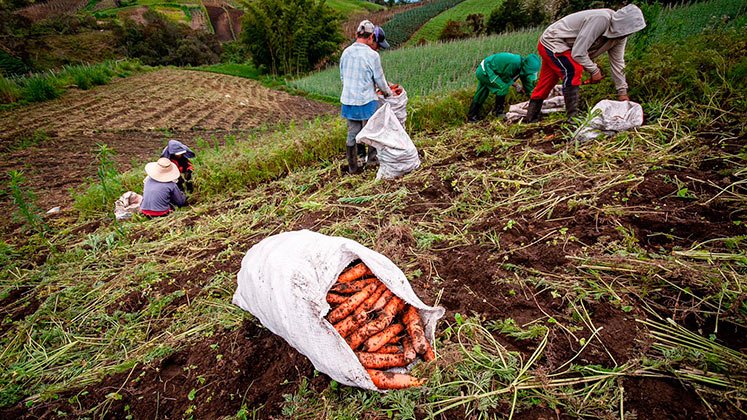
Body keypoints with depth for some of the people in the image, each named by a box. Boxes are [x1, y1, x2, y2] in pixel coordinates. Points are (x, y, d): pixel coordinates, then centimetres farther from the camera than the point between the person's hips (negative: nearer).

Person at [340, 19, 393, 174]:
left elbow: (342, 77, 13)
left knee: (352, 134, 12)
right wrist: (389, 93, 11)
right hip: (366, 102, -6)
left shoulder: (346, 52, 4)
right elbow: (380, 80, -7)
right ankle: (372, 158, 29)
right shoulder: (372, 55, -15)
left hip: (348, 101, 6)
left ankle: (353, 167, 21)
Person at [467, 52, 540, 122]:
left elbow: (527, 82, 9)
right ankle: (498, 112, -8)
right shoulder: (514, 63, -28)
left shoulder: (523, 66, 0)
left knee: (481, 95, 15)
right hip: (485, 72, -9)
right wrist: (517, 85, -9)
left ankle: (472, 116, 24)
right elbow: (505, 78, -17)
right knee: (503, 87, -18)